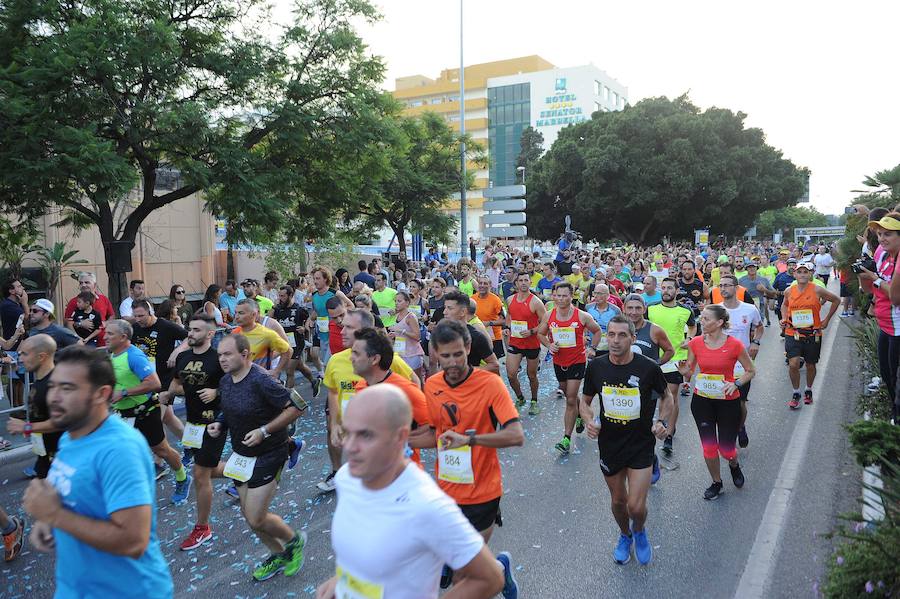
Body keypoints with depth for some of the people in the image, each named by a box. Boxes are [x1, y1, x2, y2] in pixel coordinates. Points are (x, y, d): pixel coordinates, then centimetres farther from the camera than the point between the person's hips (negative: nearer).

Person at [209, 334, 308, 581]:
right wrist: (219, 424, -3)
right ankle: (279, 555, 38)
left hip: (268, 455, -8)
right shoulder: (225, 381, 0)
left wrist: (264, 431, -27)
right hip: (241, 455, 8)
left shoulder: (261, 381, -26)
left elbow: (297, 406, -26)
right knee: (248, 514, 16)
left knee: (256, 519, -6)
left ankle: (294, 540, 23)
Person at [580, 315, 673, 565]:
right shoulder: (596, 367, -7)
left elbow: (667, 397, 4)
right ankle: (625, 535, 48)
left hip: (641, 444, -2)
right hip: (609, 445, 3)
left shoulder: (648, 367, -14)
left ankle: (639, 531, 30)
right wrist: (590, 421, -12)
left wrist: (662, 422, -12)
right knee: (618, 501, 17)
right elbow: (585, 401, 7)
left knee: (636, 507, -6)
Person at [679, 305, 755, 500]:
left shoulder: (734, 345, -13)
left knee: (726, 449, 4)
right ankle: (716, 483, 30)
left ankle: (734, 465, 42)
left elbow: (751, 371, 0)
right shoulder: (695, 343, -5)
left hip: (728, 401, -2)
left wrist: (736, 384, -16)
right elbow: (689, 371, 4)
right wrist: (684, 370, -19)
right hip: (702, 401, 2)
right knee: (709, 447, 6)